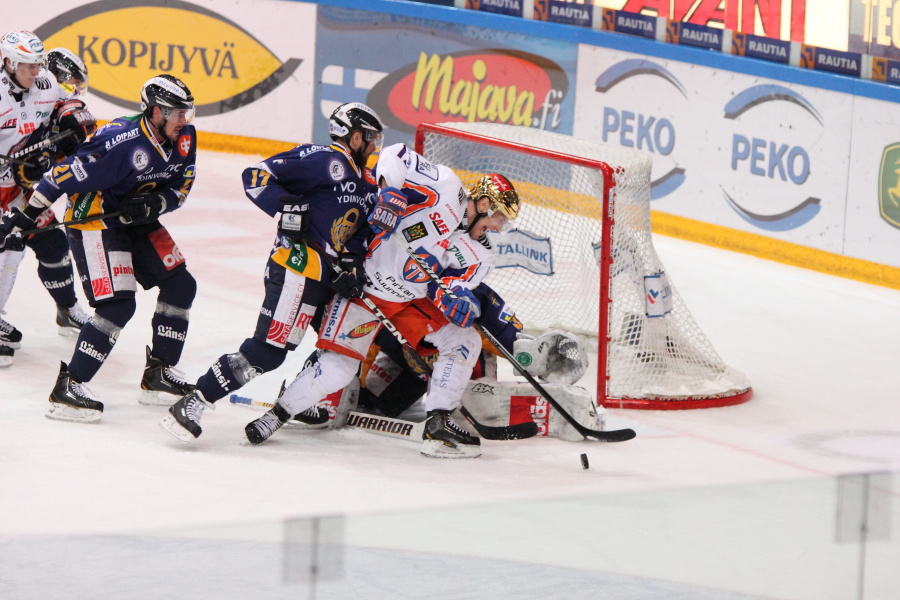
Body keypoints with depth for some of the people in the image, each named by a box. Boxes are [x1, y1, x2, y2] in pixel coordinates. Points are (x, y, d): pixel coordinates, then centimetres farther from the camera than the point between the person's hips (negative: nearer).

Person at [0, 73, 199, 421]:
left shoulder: (184, 138, -5)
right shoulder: (122, 141, -29)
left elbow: (180, 186, 4)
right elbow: (64, 175, -26)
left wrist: (155, 204, -18)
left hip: (137, 220, 9)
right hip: (94, 221, -9)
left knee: (180, 285, 7)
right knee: (118, 304, -20)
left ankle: (159, 375, 17)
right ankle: (67, 389, -17)